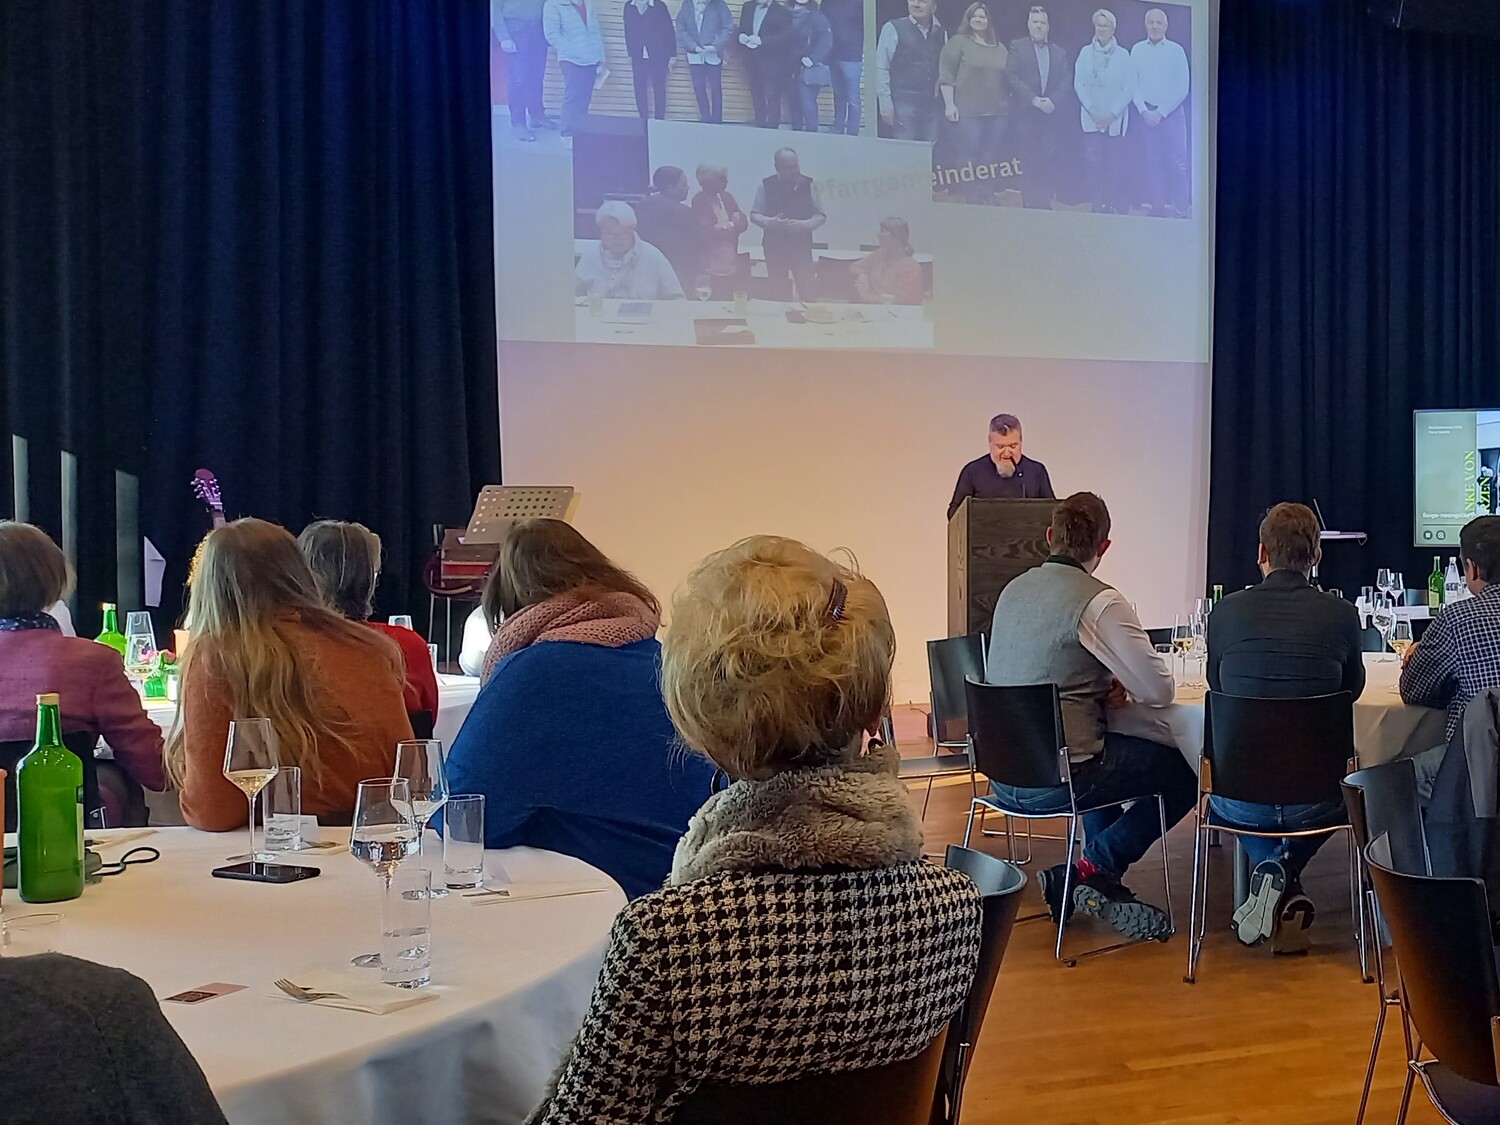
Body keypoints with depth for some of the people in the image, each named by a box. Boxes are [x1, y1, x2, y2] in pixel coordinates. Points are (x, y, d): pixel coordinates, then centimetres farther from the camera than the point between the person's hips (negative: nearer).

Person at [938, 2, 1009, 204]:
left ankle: (988, 198, 9)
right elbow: (946, 75, -4)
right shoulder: (958, 42, 3)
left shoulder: (999, 48, 18)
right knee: (969, 157, -8)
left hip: (997, 112, 5)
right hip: (968, 112, -5)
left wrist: (1009, 104, 15)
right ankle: (970, 199, -3)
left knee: (991, 158, 3)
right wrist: (949, 104, -12)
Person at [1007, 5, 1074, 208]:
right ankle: (1031, 204, 1)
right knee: (1030, 160, -4)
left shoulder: (1060, 53, 16)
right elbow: (1012, 77, -4)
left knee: (1051, 160, -6)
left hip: (1053, 114, 2)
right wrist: (1033, 100, -14)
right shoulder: (1017, 46, 7)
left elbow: (1067, 83, 6)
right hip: (1026, 113, -2)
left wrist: (1053, 101, -12)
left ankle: (1046, 202, 1)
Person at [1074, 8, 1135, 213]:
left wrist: (1112, 114, -8)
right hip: (1091, 118, 1)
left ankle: (1113, 205, 3)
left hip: (1115, 119, -1)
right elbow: (1078, 84, 3)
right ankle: (1095, 204, -2)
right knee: (1093, 162, -5)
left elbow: (1129, 88, 0)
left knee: (1114, 164, -2)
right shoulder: (1085, 53, 6)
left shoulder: (1123, 55, 2)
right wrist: (1092, 110, -7)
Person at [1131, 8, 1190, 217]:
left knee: (1177, 163, -6)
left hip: (1172, 112, -2)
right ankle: (1156, 208, 8)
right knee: (1152, 163, 3)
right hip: (1147, 113, 2)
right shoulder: (1137, 50, 5)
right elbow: (1133, 84, 3)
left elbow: (1182, 88, -3)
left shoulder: (1176, 50, 1)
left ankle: (1180, 209, -4)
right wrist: (1144, 111, -9)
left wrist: (1161, 112, -9)